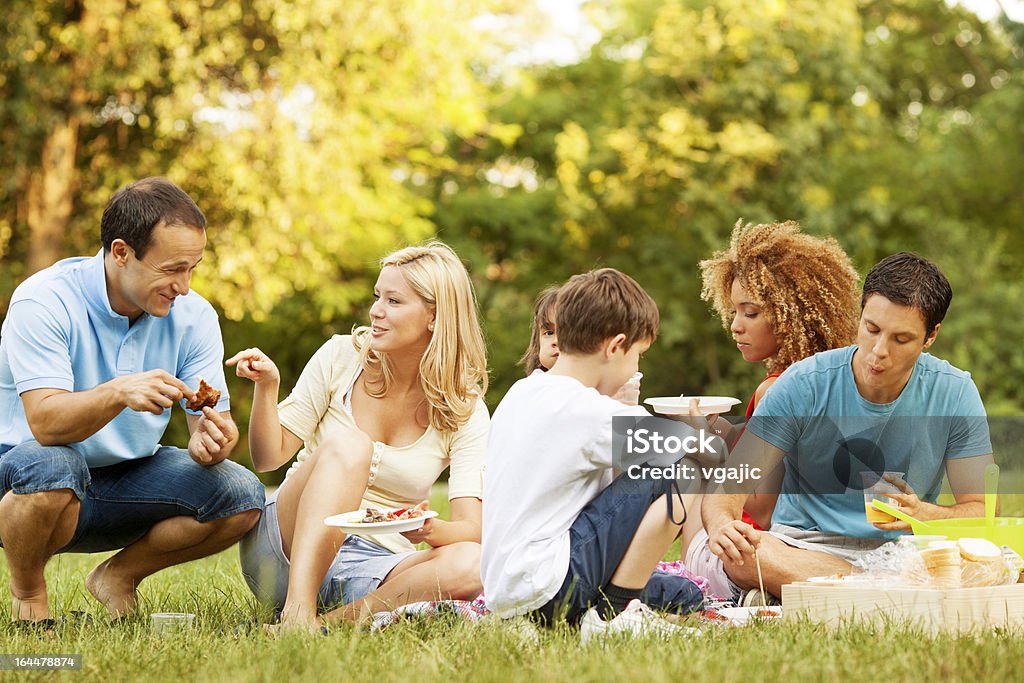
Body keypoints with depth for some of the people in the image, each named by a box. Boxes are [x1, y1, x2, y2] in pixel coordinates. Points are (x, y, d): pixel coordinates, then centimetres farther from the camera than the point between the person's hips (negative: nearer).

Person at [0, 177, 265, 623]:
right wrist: (118, 393, -51)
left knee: (241, 495, -18)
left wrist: (209, 443, -34)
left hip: (126, 480, 5)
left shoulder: (193, 316, -6)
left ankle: (120, 575, 7)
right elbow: (45, 423, -32)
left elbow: (212, 422, -8)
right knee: (52, 467, -40)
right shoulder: (45, 302, -21)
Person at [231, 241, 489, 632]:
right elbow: (269, 458, 1)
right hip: (284, 552, -1)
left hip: (371, 571, 1)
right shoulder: (341, 358, 1)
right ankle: (296, 613, -44)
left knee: (469, 565, -31)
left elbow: (472, 529, -9)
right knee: (347, 444, -31)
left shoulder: (465, 410, 0)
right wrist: (267, 388, -17)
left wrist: (430, 530, -32)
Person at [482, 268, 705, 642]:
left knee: (685, 596, 21)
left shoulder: (519, 394, 9)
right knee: (677, 481, -9)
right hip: (543, 592, -9)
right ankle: (612, 613, -7)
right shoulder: (593, 413, -16)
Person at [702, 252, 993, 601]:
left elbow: (979, 509, -2)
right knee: (742, 555, -36)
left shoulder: (954, 393, -4)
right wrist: (723, 525, -34)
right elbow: (730, 486, -10)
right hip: (804, 545, 0)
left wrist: (923, 514, -24)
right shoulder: (804, 384, -9)